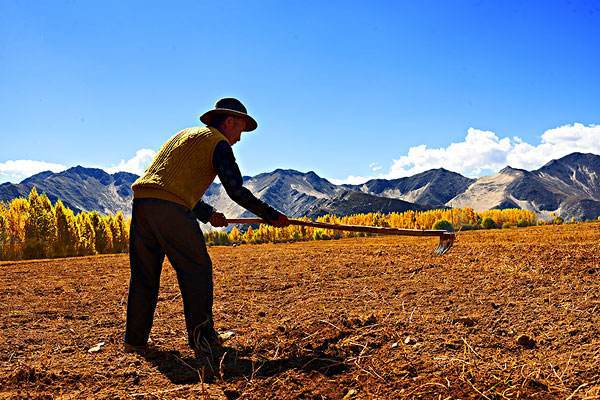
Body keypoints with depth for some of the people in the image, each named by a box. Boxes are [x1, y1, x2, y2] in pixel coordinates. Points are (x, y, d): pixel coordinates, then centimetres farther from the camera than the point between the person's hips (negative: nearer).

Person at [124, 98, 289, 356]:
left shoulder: (185, 135, 30)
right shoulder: (217, 142, 5)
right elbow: (236, 191, -3)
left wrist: (208, 214, 30)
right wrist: (272, 216, 4)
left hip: (141, 202, 8)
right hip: (170, 209, -8)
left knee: (144, 274, 15)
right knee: (197, 271, 3)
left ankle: (135, 340, 23)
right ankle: (202, 338, 6)